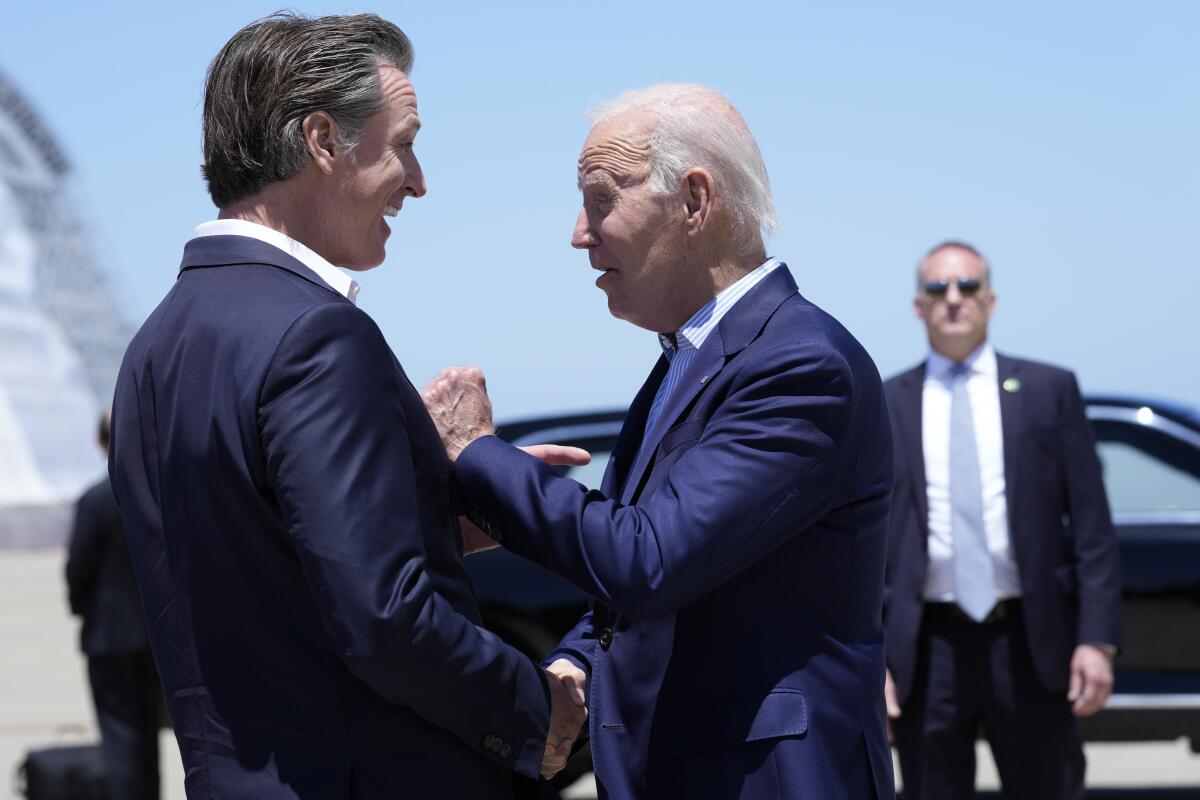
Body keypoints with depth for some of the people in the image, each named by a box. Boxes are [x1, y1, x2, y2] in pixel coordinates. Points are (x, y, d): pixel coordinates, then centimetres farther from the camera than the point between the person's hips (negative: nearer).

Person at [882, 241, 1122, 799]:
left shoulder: (1049, 391, 6)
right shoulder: (882, 407, 7)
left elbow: (1092, 527, 3)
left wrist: (1097, 639, -6)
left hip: (1028, 644, 0)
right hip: (926, 649, 0)